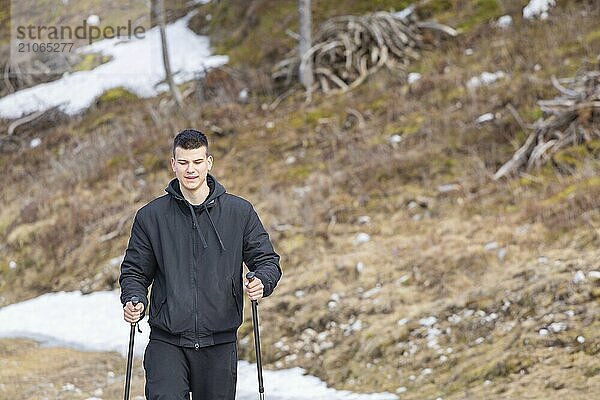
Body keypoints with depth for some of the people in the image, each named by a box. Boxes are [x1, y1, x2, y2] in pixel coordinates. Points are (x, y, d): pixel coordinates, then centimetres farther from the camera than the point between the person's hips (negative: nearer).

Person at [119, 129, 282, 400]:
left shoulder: (239, 212, 4)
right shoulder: (151, 216, 4)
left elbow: (267, 260, 8)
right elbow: (135, 270, 11)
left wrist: (262, 282, -14)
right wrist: (134, 301, -10)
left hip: (219, 342, 1)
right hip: (167, 343, -1)